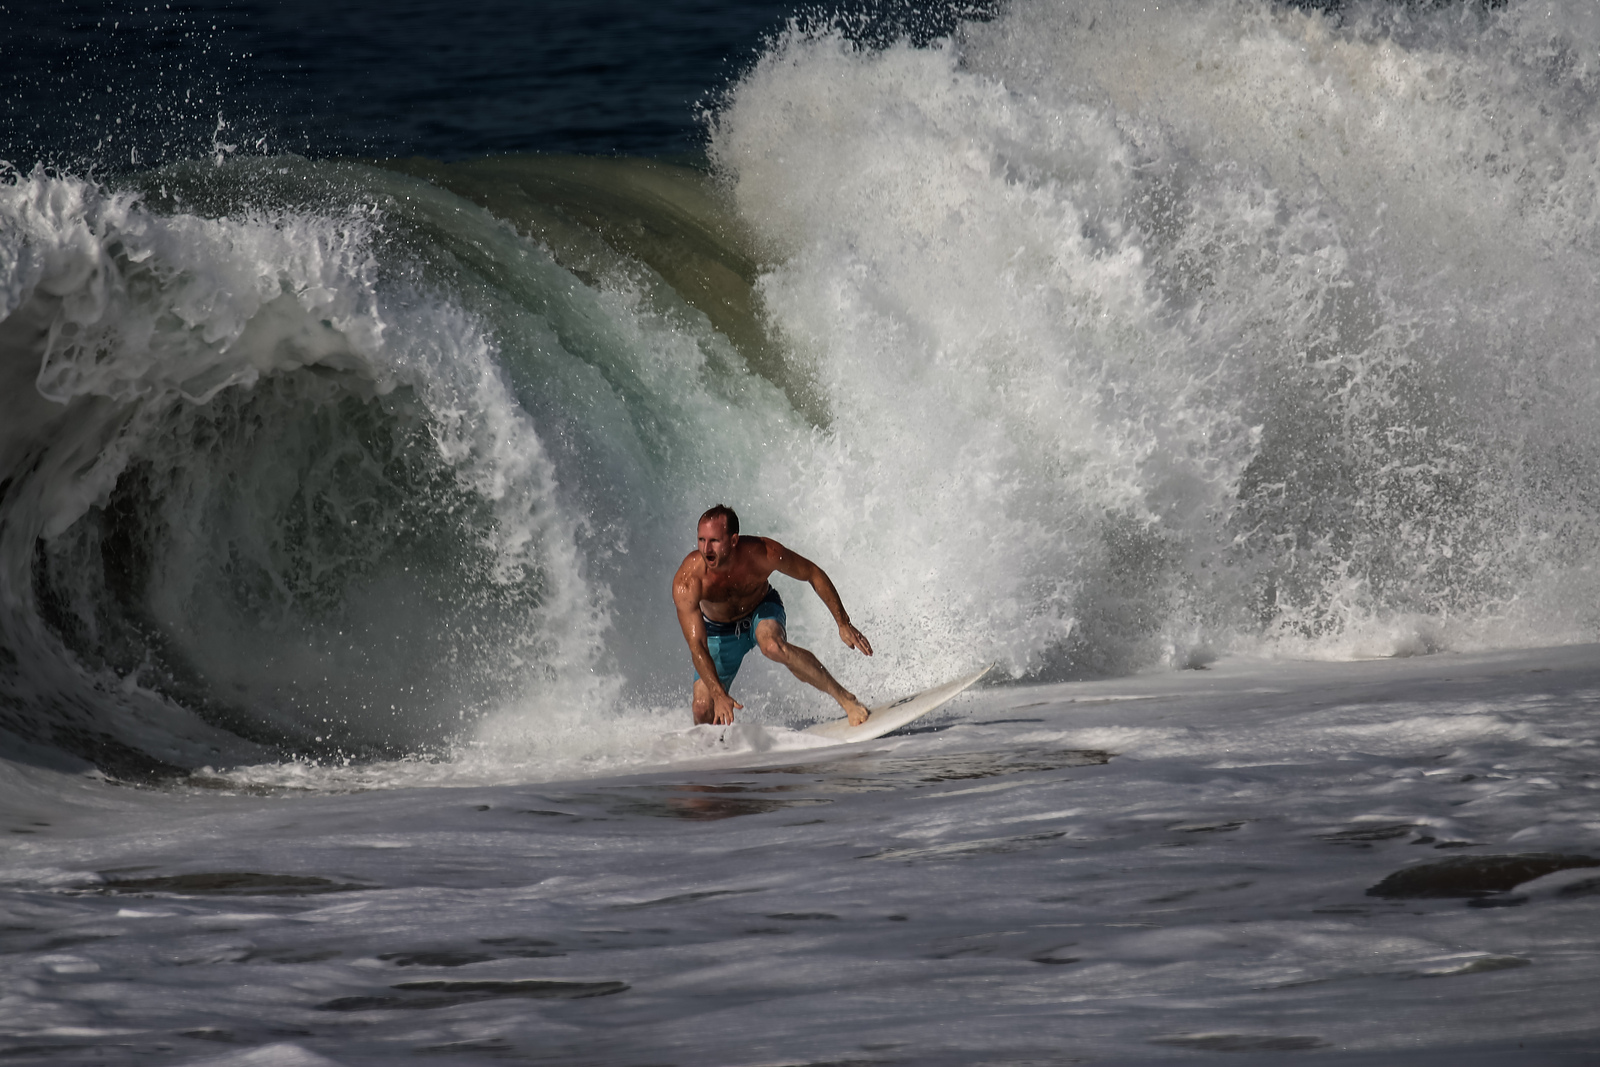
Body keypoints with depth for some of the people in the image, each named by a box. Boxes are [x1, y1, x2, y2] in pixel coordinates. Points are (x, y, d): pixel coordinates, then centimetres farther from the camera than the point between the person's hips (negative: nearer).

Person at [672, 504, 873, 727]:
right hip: (719, 631, 1)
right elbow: (696, 647, -35)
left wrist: (844, 624, -11)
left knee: (773, 647, -35)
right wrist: (720, 695, -46)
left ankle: (845, 698, -24)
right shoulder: (687, 581, -35)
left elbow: (813, 574, -14)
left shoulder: (762, 554, -32)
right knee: (703, 712, -10)